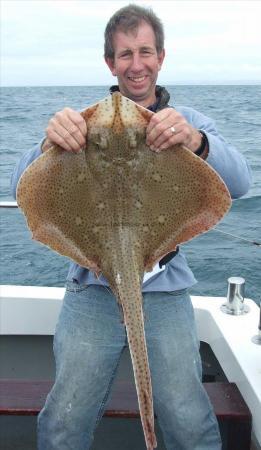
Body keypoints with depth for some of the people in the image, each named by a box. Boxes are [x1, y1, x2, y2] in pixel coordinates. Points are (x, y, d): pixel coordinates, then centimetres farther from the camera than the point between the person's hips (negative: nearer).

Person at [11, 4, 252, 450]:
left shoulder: (189, 123, 7)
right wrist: (50, 143, -29)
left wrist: (197, 141, -33)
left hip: (165, 290, 0)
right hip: (93, 288, 1)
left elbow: (239, 184, -11)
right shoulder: (84, 121, 5)